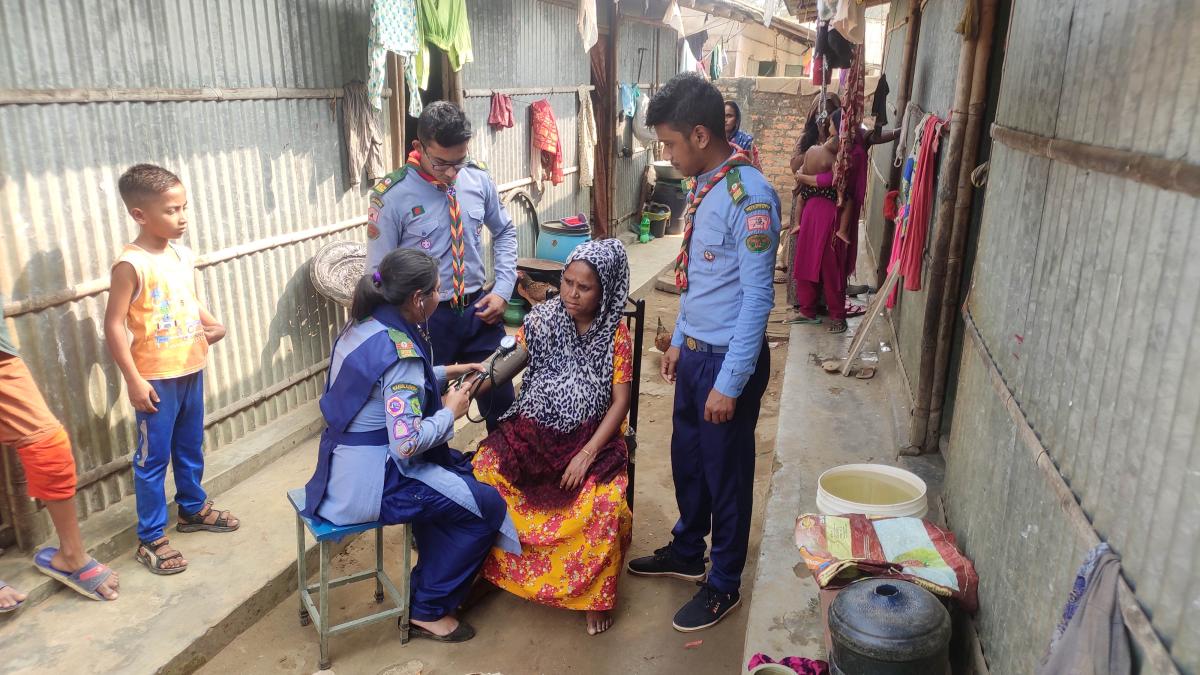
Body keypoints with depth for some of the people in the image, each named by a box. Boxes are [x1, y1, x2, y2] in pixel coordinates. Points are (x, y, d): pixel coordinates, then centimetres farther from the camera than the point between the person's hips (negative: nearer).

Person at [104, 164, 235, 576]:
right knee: (153, 458, 4)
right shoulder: (131, 265, -17)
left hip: (191, 371, 7)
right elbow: (114, 325, -17)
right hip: (156, 379, -7)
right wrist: (134, 381, -19)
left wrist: (212, 325, 0)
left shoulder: (182, 255, 5)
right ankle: (150, 539, 16)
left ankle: (193, 508, 41)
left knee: (191, 448, 22)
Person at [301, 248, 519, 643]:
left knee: (459, 469, 24)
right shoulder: (400, 351, -26)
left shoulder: (364, 325, 2)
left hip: (342, 466, 10)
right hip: (371, 481, -10)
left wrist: (445, 373, 16)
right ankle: (428, 610, 13)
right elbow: (408, 443, -29)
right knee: (486, 506, -2)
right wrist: (450, 411, -12)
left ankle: (432, 575, 35)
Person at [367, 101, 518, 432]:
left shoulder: (479, 179, -4)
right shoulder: (392, 196, -15)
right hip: (426, 319, -3)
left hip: (479, 310, 4)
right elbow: (379, 273, -8)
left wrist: (503, 290, 1)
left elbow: (505, 232, 12)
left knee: (501, 399, 15)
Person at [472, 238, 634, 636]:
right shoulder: (542, 319, -1)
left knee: (606, 504, -29)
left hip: (590, 436, -2)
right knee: (483, 471, -23)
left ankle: (596, 594, -3)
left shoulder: (616, 334, -5)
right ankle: (485, 568, 2)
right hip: (534, 430, 2)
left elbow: (620, 402, -7)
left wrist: (587, 454, -17)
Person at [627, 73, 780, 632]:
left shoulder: (748, 196, -22)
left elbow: (757, 297, -22)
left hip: (729, 357, -8)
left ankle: (724, 585, 29)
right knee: (686, 459, 22)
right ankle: (687, 553, 44)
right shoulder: (702, 187, 6)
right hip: (694, 351, 8)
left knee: (726, 473, 8)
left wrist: (729, 382, -21)